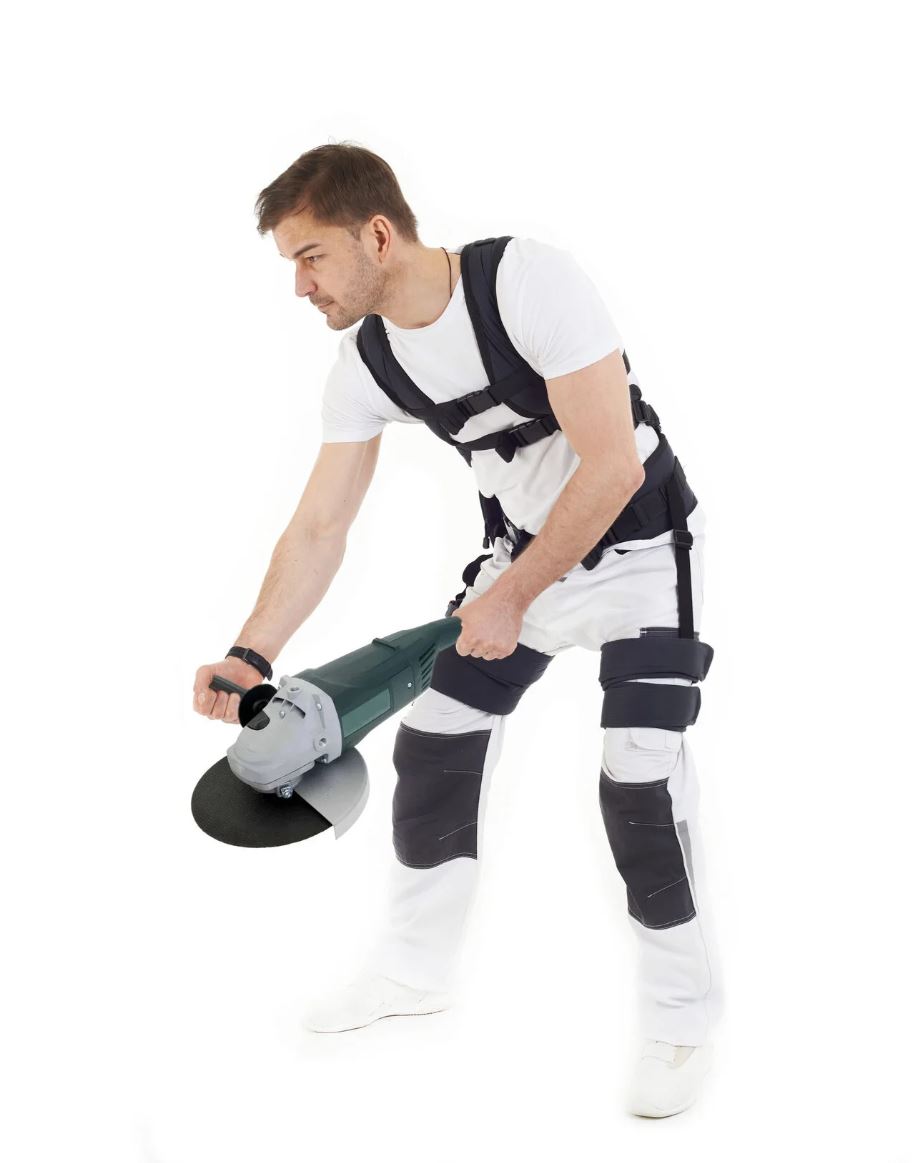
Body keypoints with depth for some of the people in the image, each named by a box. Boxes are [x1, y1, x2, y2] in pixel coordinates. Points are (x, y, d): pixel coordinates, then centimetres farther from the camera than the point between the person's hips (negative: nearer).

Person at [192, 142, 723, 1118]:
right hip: (523, 551, 7)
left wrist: (512, 597, -22)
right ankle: (415, 972, 26)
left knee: (639, 780, -14)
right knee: (432, 742, 6)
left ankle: (681, 1020, 6)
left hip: (636, 546, -6)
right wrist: (253, 654, -20)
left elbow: (612, 465, -28)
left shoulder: (528, 280, -29)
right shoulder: (365, 365, -9)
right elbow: (319, 527, -6)